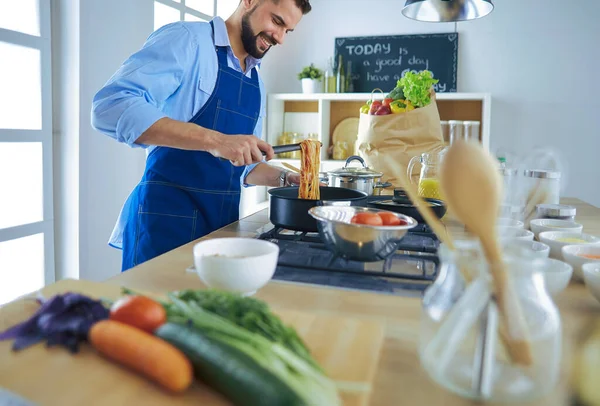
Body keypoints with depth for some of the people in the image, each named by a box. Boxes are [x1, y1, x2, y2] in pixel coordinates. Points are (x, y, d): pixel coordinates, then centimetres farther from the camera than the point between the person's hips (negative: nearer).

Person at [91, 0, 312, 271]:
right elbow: (111, 107, -23)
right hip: (169, 216, -7)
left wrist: (286, 179, 4)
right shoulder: (186, 39, -8)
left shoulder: (256, 82, 14)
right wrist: (213, 140, -29)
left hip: (224, 219, 7)